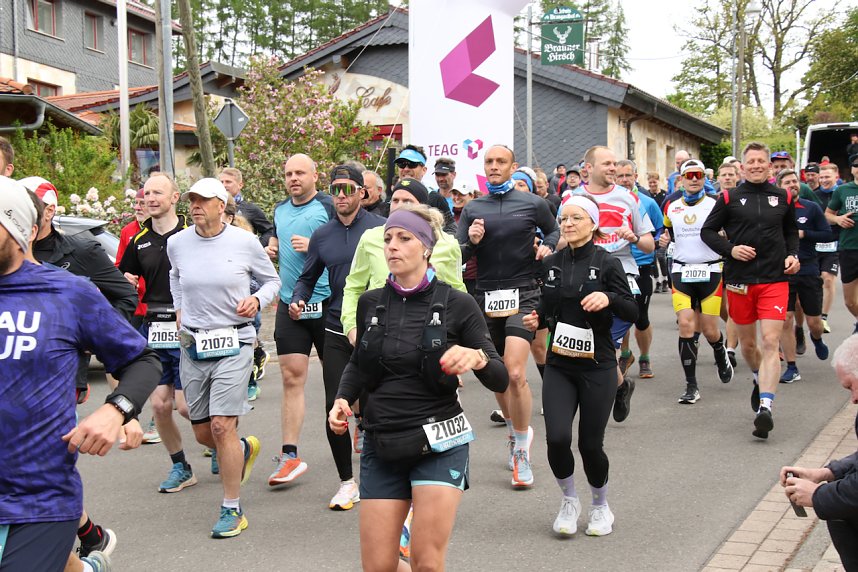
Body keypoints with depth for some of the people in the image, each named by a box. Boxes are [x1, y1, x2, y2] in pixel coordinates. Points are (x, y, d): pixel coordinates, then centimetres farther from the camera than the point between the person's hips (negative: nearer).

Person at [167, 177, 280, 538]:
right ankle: (244, 449, 45)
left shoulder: (245, 242, -5)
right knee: (202, 433, 10)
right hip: (193, 345, 4)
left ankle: (232, 509, -1)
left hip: (234, 343, -4)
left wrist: (258, 299, -10)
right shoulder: (177, 243, 4)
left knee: (222, 426, -14)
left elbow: (272, 279, 9)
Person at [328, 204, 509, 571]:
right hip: (381, 445, 3)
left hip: (438, 443, -3)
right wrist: (342, 399, 0)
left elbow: (500, 380, -7)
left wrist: (477, 358, -29)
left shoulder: (457, 305, -6)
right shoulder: (371, 303, 4)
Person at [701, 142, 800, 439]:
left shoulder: (783, 198, 8)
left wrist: (793, 255, 3)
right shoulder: (729, 198, 2)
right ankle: (760, 380, 44)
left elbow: (791, 232, 21)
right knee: (747, 343, 13)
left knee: (770, 342, -13)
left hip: (775, 280, 0)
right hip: (740, 279, 1)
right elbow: (707, 231, 5)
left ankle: (765, 408, -19)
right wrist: (730, 249, -11)